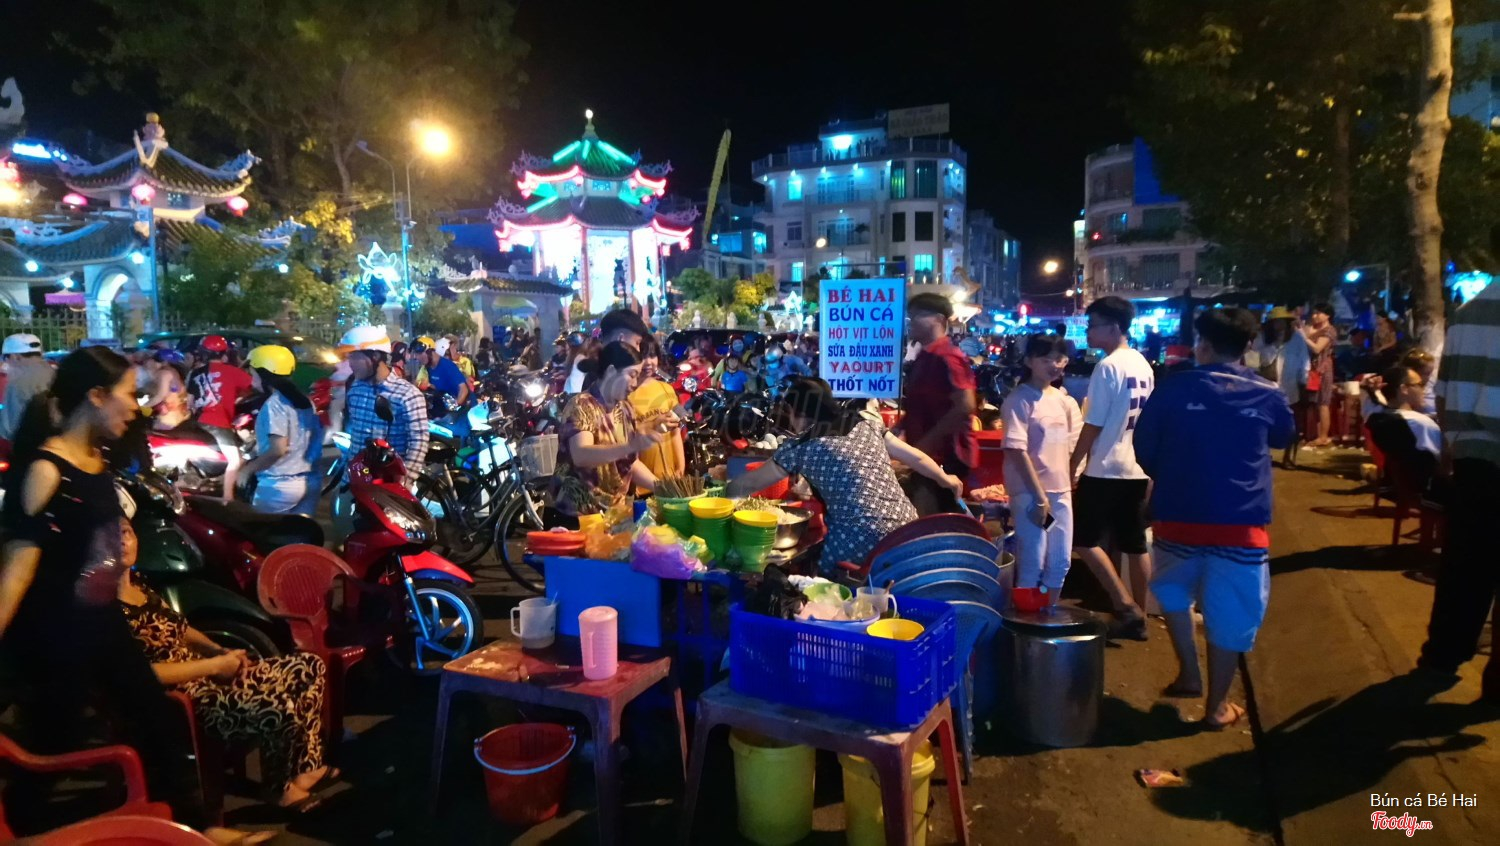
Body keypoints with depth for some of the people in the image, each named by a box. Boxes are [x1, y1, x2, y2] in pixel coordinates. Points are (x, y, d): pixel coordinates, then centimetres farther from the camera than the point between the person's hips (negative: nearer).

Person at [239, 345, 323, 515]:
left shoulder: (274, 404, -14)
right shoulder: (305, 401, 10)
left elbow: (278, 449, -21)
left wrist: (248, 469, -8)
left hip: (280, 484, -7)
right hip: (310, 482, 7)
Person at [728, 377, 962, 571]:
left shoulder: (801, 447, 0)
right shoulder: (866, 423, 13)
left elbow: (747, 485, 11)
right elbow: (913, 456, 21)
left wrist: (722, 493, 30)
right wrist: (945, 479, 38)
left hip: (860, 544, -6)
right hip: (907, 527, 7)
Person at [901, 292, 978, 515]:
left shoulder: (947, 357, -15)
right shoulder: (924, 357, 15)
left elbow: (965, 406, -24)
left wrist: (925, 443, -21)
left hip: (945, 456, -10)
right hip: (927, 455, 10)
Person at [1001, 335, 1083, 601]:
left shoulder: (1064, 400, 10)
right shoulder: (1019, 400, -10)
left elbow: (1071, 447, 15)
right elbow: (1017, 450, -15)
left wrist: (1070, 484, 5)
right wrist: (1039, 495, -16)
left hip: (1061, 490, 7)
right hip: (1031, 492, -7)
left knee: (1061, 562, 12)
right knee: (1032, 563, -3)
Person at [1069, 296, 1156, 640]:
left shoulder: (1108, 366, -15)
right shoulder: (1143, 365, 10)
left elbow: (1093, 426, -16)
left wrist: (1072, 465, -7)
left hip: (1106, 468, -8)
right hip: (1138, 467, 9)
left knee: (1084, 539, 0)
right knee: (1135, 544, 12)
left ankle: (1126, 607, -3)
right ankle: (1138, 616, 18)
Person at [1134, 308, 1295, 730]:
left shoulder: (1174, 388, -3)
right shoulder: (1268, 394, 1)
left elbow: (1143, 446, 2)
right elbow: (1284, 436, 22)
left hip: (1179, 514, 0)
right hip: (1241, 521, 0)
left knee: (1173, 590, 26)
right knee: (1230, 612, 11)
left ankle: (1188, 674, 25)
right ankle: (1217, 705, 19)